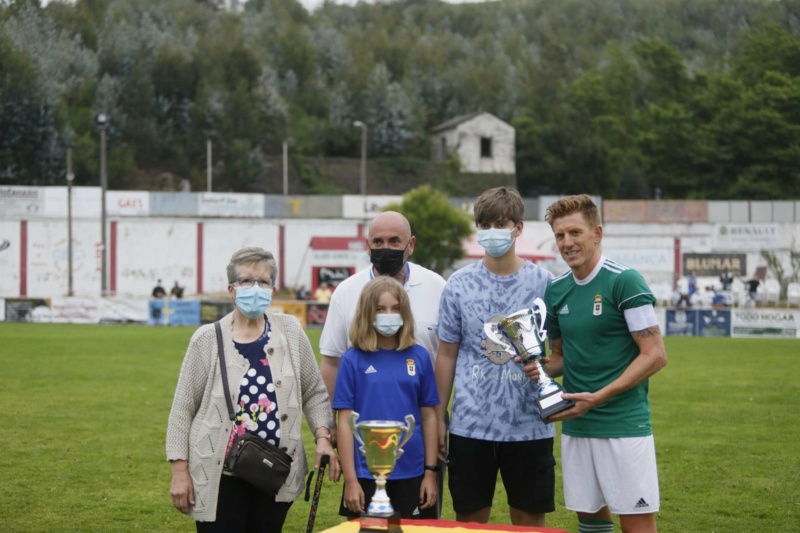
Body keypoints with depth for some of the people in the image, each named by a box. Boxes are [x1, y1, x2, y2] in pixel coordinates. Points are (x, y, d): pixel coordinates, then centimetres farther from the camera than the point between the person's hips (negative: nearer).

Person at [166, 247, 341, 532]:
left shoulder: (290, 331, 4)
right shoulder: (208, 339, -2)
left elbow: (314, 393, 11)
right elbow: (183, 409, 1)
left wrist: (323, 437, -4)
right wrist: (180, 470, -4)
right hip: (220, 476, -2)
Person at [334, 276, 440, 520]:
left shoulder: (418, 357, 2)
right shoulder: (353, 360, -3)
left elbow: (428, 417, 7)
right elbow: (345, 422, -3)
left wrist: (431, 472, 4)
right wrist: (350, 480, -6)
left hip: (412, 475, 2)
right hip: (367, 477, -2)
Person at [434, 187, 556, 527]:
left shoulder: (543, 283, 1)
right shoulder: (459, 284, 3)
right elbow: (446, 355, 8)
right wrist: (439, 417, 5)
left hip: (529, 425, -1)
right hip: (471, 425, 1)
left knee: (530, 518, 6)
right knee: (469, 519, 7)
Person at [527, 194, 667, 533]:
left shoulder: (624, 281, -10)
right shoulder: (556, 290, 10)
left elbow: (655, 355, -12)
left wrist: (599, 397, -17)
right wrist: (544, 368, -2)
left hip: (624, 425, -6)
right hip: (575, 427, 6)